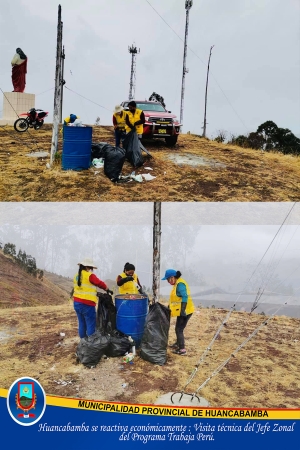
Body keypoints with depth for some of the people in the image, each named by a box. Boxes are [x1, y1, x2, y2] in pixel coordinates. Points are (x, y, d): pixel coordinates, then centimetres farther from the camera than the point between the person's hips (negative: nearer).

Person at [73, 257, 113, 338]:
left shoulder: (77, 276, 12)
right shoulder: (90, 275, -13)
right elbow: (100, 283, -12)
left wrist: (94, 293, 17)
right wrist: (107, 290, 4)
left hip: (77, 303, 8)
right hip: (87, 304, -8)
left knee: (82, 324, 15)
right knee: (91, 325, -1)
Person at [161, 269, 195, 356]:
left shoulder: (180, 284, -20)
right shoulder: (177, 283, 11)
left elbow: (185, 297, -29)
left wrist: (182, 310, -33)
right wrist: (170, 306, 27)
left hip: (185, 311, -10)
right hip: (181, 311, 10)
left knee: (179, 329, -5)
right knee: (178, 329, 23)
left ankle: (182, 349, 2)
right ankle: (178, 344, 40)